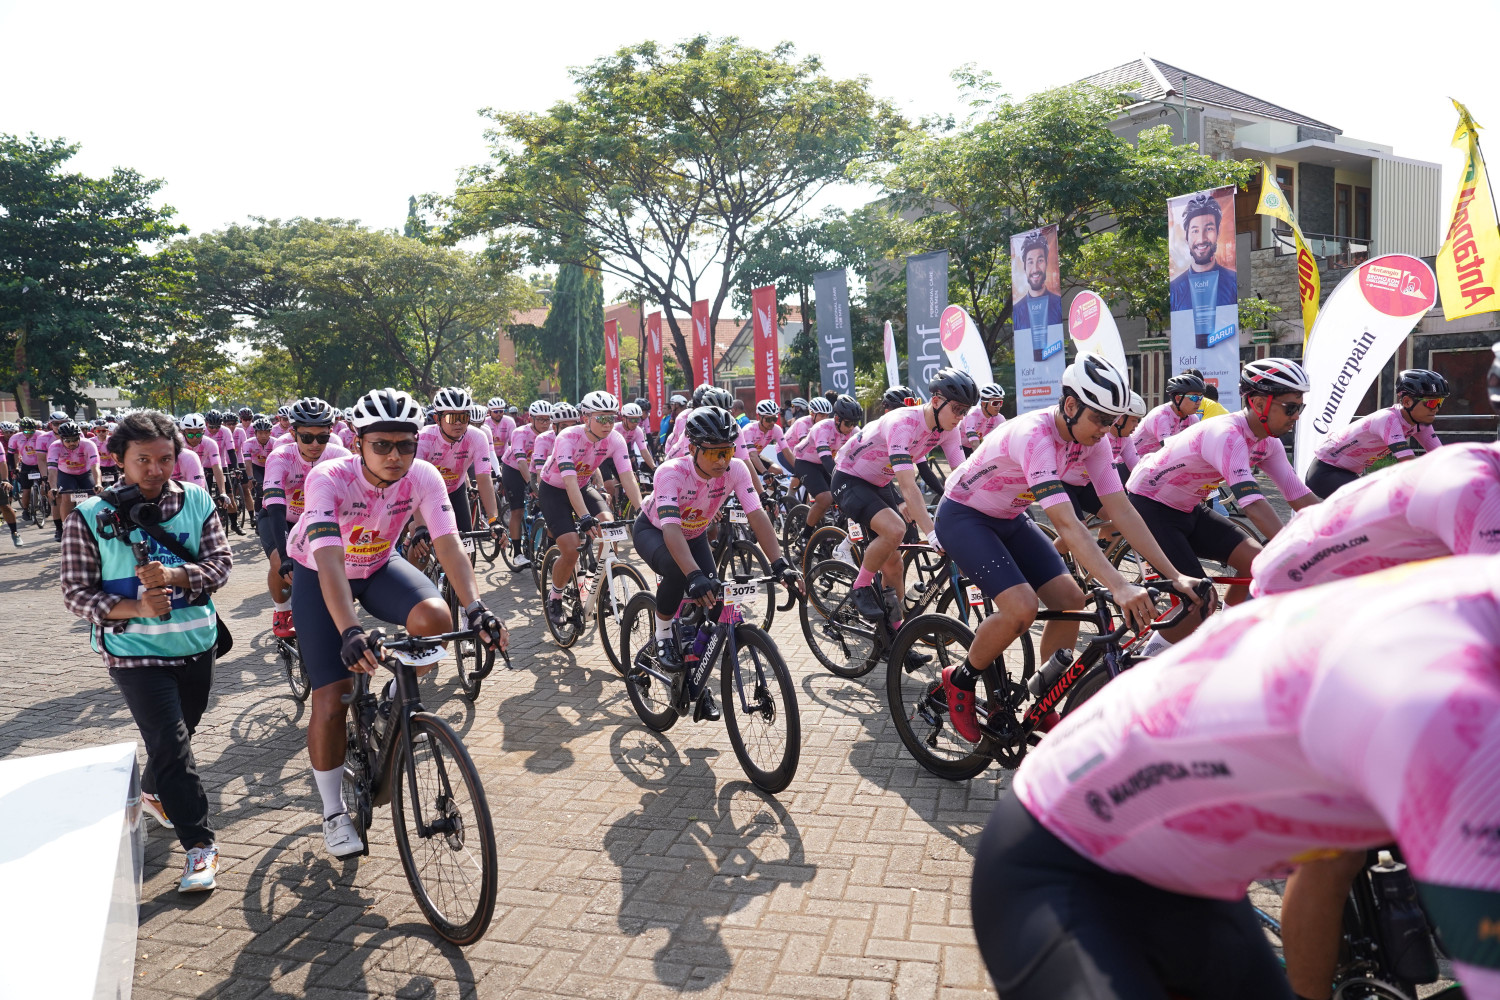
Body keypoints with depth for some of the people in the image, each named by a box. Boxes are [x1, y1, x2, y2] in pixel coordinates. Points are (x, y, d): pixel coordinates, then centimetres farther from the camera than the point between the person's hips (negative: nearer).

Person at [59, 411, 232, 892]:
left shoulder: (197, 501, -2)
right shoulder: (89, 517, -9)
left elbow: (220, 563, -6)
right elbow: (77, 593, -8)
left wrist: (172, 576, -25)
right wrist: (136, 607, -24)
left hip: (197, 642, 4)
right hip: (135, 651, -4)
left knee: (180, 732, 22)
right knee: (172, 744, -9)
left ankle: (153, 791, 51)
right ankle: (200, 845, 0)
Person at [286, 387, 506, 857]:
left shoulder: (423, 476, -24)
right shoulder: (328, 479, -33)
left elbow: (448, 544, -32)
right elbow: (329, 560, -44)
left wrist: (475, 607, -47)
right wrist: (350, 631, -57)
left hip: (378, 564, 3)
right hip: (317, 573, -2)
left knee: (434, 617, -29)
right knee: (332, 699, -9)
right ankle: (334, 813, 13)